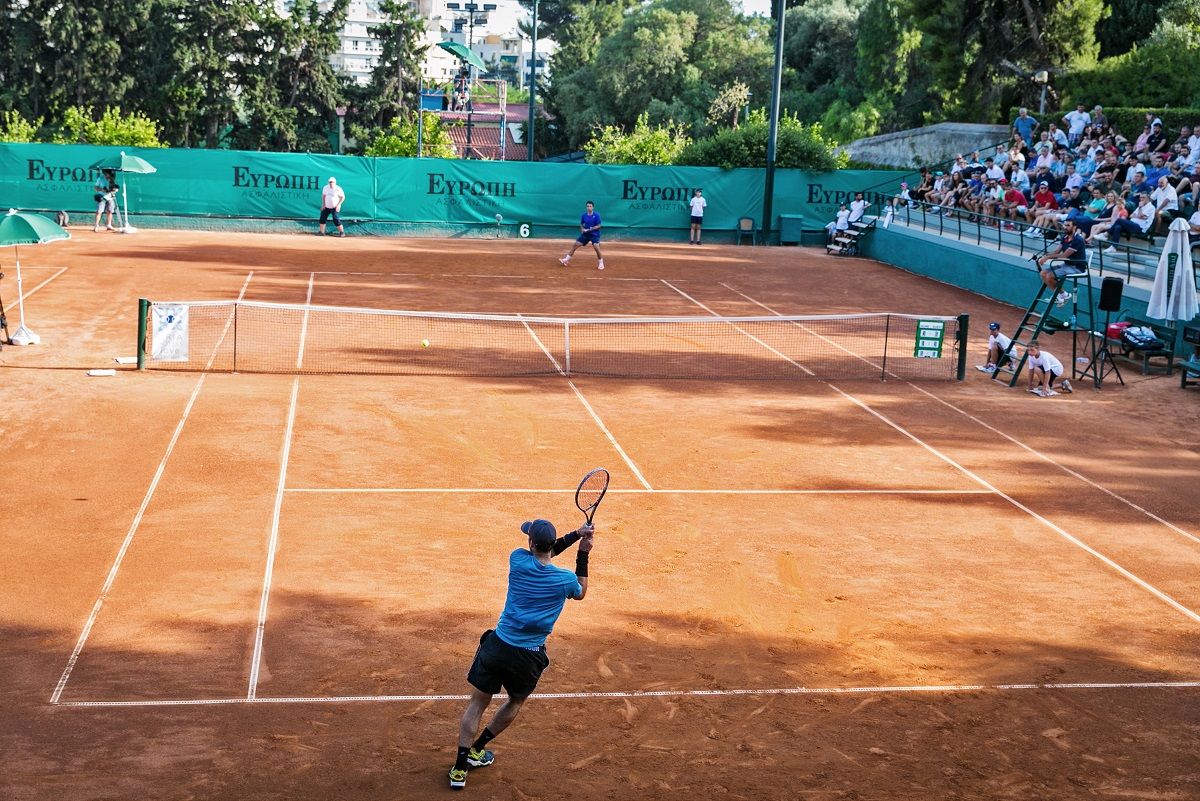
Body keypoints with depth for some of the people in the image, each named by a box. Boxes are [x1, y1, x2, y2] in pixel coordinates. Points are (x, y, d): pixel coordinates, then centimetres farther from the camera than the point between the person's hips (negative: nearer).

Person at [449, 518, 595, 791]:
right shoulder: (565, 579, -11)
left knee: (477, 704, 13)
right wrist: (583, 555, 13)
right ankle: (477, 750, 38)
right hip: (529, 656, 0)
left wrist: (574, 535, 9)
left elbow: (539, 554, 13)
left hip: (498, 645, 0)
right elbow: (580, 593, 14)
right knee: (516, 701, 28)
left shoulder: (518, 559, -10)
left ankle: (460, 768, 11)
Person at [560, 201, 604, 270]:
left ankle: (601, 263, -9)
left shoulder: (596, 216, -12)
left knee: (596, 247, -25)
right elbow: (581, 224, 13)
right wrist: (582, 229, -9)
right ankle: (566, 260, 9)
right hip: (585, 234, 5)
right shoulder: (584, 215, 1)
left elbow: (598, 226, -13)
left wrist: (589, 229, -23)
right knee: (575, 245, 1)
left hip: (594, 234, -5)